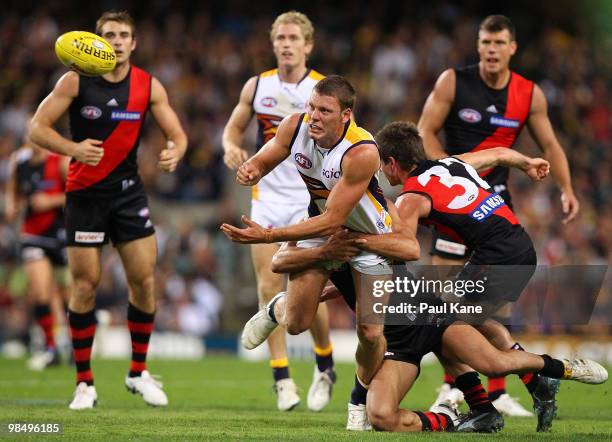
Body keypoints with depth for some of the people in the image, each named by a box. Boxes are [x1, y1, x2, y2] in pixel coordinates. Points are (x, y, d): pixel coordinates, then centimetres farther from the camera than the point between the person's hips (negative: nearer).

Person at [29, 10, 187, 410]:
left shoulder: (148, 86, -1)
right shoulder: (76, 81, -8)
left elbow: (177, 134, 3)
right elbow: (38, 127, -9)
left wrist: (174, 154, -21)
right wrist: (73, 147, -26)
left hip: (128, 190, 2)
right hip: (85, 193, -2)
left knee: (144, 280, -3)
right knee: (86, 285, -3)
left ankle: (139, 373, 14)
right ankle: (85, 383, 6)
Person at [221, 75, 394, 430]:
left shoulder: (362, 153, -36)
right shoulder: (295, 127, -21)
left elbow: (331, 221, -36)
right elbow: (262, 161, 0)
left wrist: (268, 236, -40)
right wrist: (252, 170, -27)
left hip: (369, 237, -4)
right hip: (321, 223, 4)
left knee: (370, 332, -8)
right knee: (296, 323, -1)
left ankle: (361, 401, 21)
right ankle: (276, 309, 37)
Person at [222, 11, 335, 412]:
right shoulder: (257, 87, 5)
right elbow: (234, 127, 17)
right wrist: (231, 147, -5)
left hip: (311, 197, -3)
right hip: (267, 195, 3)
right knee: (269, 284, -4)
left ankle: (325, 366, 14)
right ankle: (283, 379, 2)